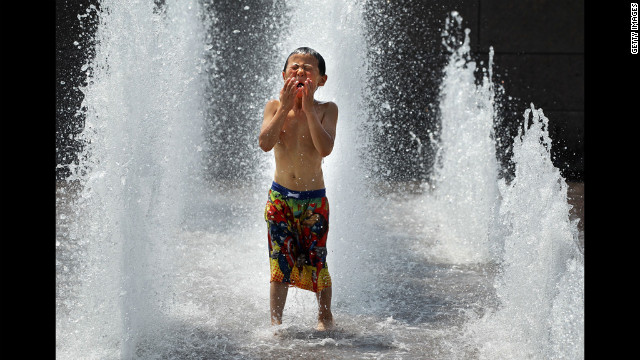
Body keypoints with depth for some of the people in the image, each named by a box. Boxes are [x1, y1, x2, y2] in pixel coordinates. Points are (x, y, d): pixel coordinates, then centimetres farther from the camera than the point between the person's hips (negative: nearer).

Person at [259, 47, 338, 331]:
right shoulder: (275, 106, -2)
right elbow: (265, 143, -17)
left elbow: (325, 148, -22)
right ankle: (275, 319, 9)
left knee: (316, 260, 4)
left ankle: (324, 315, 24)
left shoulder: (326, 109, -6)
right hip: (280, 197, 1)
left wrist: (308, 108, -23)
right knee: (279, 261, 0)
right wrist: (285, 106, -19)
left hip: (314, 200, -1)